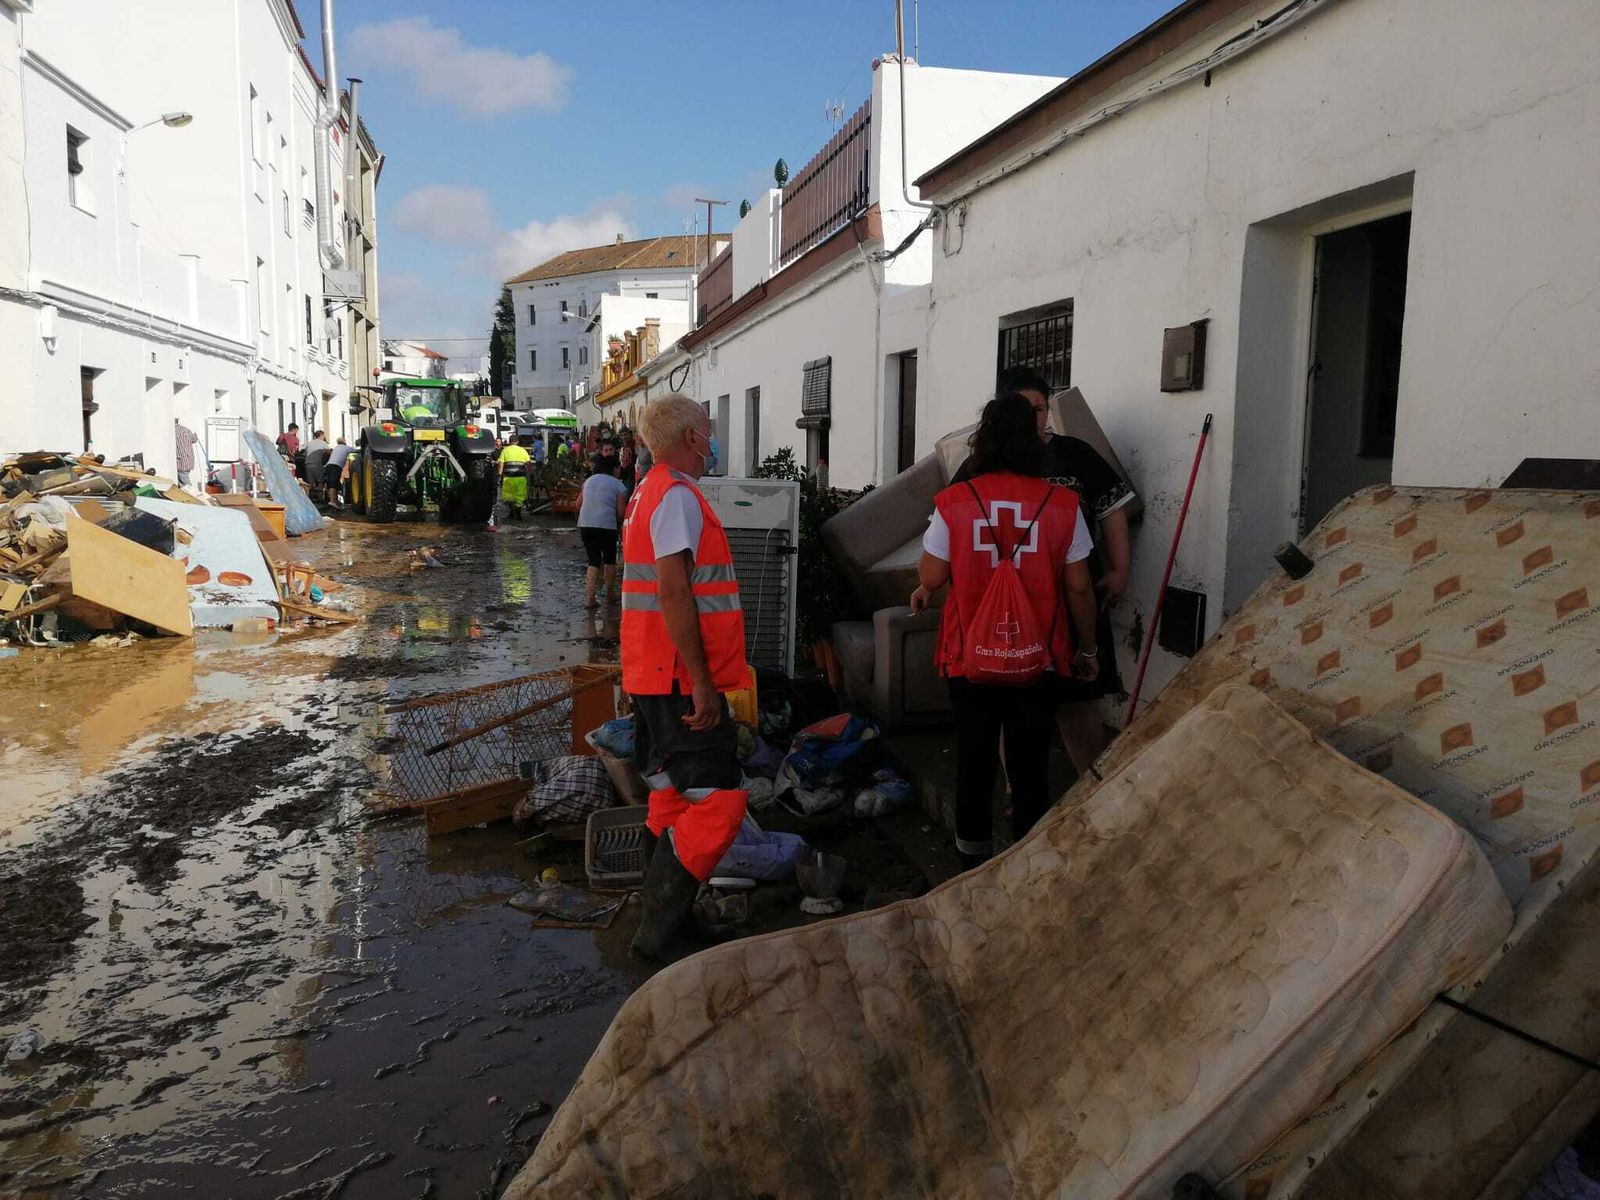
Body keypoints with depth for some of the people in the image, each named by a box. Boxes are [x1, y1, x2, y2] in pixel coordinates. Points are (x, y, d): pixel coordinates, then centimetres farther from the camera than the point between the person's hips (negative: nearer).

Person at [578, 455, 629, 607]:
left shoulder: (590, 480, 16)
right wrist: (619, 525, 12)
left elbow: (579, 505, 18)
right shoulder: (618, 486, 0)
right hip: (606, 525, -4)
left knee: (594, 560, 8)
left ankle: (589, 597, -5)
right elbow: (621, 512, -7)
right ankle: (610, 593, 27)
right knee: (610, 560, 16)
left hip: (585, 524, 4)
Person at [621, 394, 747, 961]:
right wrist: (702, 681, -22)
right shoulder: (678, 496, -15)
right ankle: (658, 933, -5)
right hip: (682, 680, -11)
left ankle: (664, 922, 24)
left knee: (672, 797, 15)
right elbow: (674, 593, -23)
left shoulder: (650, 491, 18)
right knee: (718, 800, -9)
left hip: (653, 678, 11)